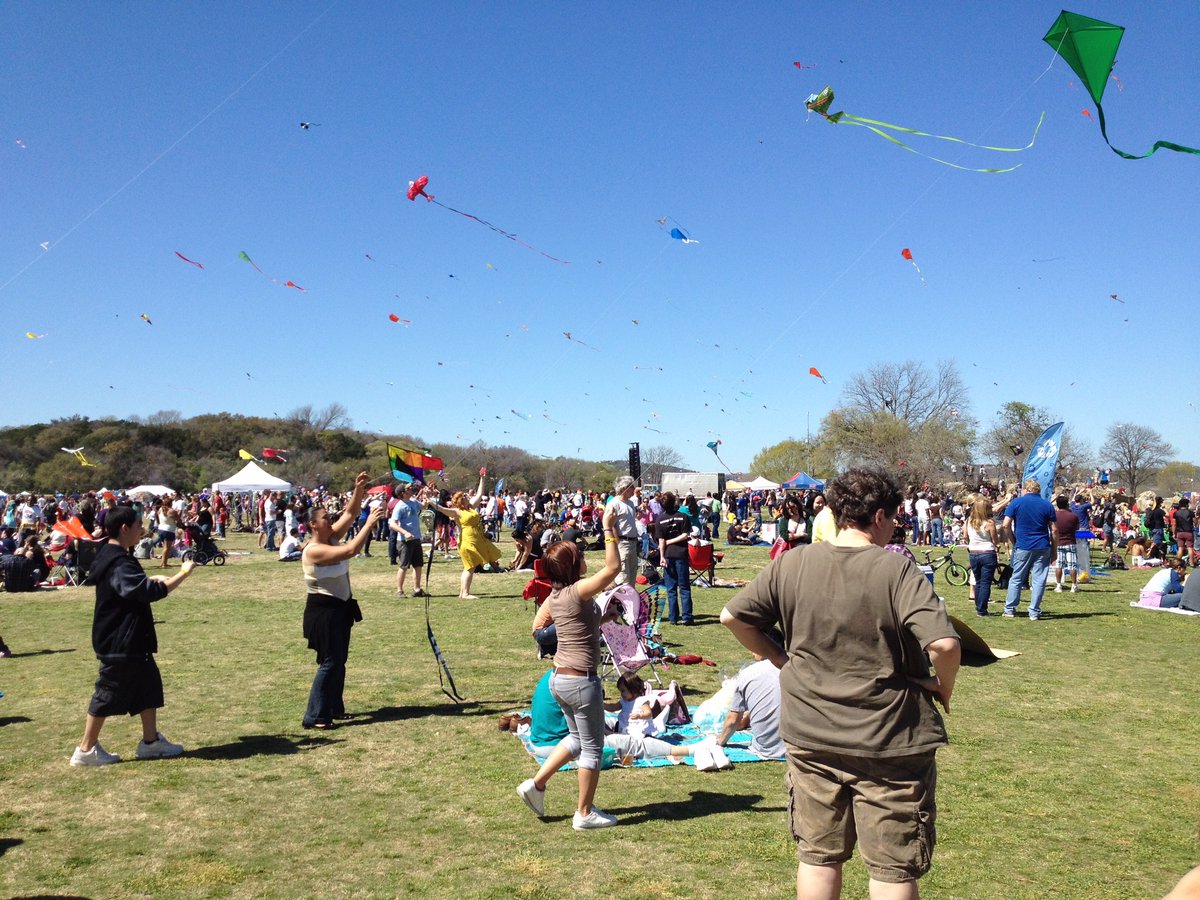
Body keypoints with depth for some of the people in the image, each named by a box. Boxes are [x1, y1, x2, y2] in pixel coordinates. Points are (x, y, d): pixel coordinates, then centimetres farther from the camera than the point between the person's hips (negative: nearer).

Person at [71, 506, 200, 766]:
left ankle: (151, 741, 22)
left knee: (148, 686, 14)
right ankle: (86, 749, 15)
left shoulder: (112, 556, 9)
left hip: (131, 641, 10)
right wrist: (183, 573, -24)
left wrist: (152, 581, 7)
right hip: (120, 644, -10)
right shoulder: (119, 564, -24)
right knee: (109, 694, 2)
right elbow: (151, 591, -32)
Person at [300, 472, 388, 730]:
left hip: (340, 608, 10)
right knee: (330, 662, -8)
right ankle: (314, 716, -4)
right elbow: (350, 551, -33)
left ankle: (334, 708, 27)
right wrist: (370, 523, -29)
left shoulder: (331, 538, 3)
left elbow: (350, 514, 4)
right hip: (323, 610, -10)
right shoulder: (314, 550, -23)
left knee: (339, 660, 16)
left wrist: (358, 490, -12)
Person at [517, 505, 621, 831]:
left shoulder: (553, 597, 4)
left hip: (558, 678, 8)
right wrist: (609, 529, -18)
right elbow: (613, 567, -23)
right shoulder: (579, 592, -19)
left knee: (578, 738, 25)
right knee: (593, 747, 8)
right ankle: (585, 814, 18)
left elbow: (538, 628, 18)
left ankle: (536, 784, 23)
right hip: (581, 681, -8)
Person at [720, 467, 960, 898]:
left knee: (818, 857, 18)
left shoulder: (791, 563, -3)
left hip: (810, 737, 4)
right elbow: (944, 643, -25)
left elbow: (732, 616, 0)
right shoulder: (898, 570, -15)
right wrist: (944, 686, -6)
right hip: (890, 744, -3)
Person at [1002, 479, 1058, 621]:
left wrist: (1014, 541, 5)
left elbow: (1006, 525, -8)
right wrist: (1054, 550, 8)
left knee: (1016, 579, 10)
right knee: (1039, 580, 4)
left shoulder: (1017, 502, -1)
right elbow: (1053, 531, 2)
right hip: (1043, 548, 1)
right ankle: (1034, 612, 4)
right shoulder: (1047, 505, 4)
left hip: (1023, 547, -1)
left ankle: (1009, 609, 13)